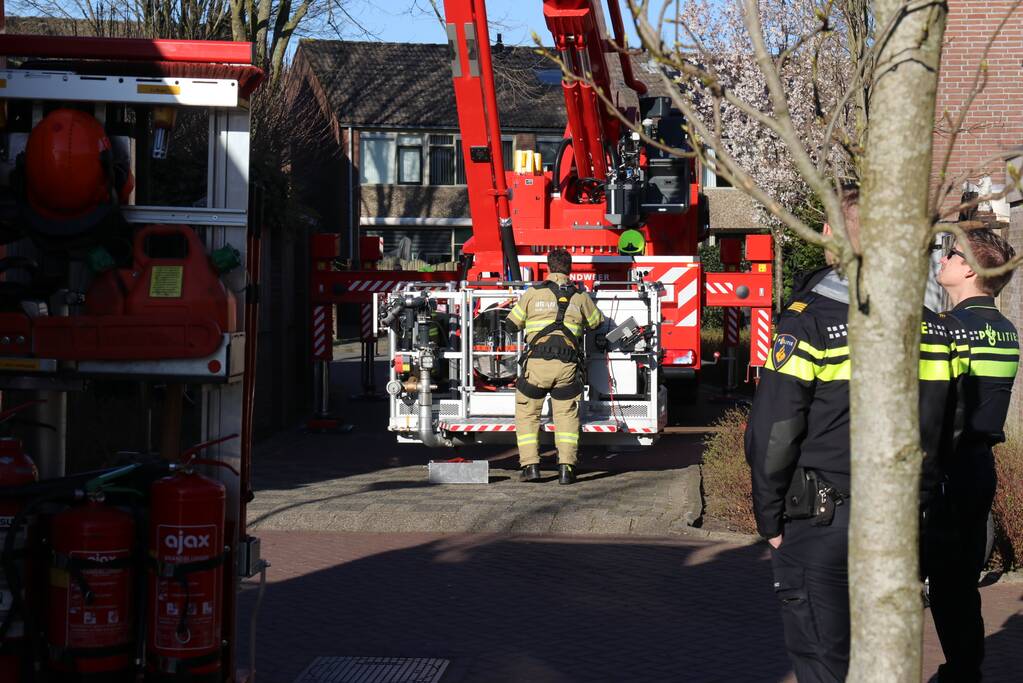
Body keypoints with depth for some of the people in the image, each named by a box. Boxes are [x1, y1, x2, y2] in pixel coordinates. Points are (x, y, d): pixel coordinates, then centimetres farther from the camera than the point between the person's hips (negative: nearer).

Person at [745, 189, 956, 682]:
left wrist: (771, 520, -3)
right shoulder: (930, 325, 5)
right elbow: (941, 428, 10)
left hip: (821, 519, -5)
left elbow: (773, 432, -13)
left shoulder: (811, 319, -12)